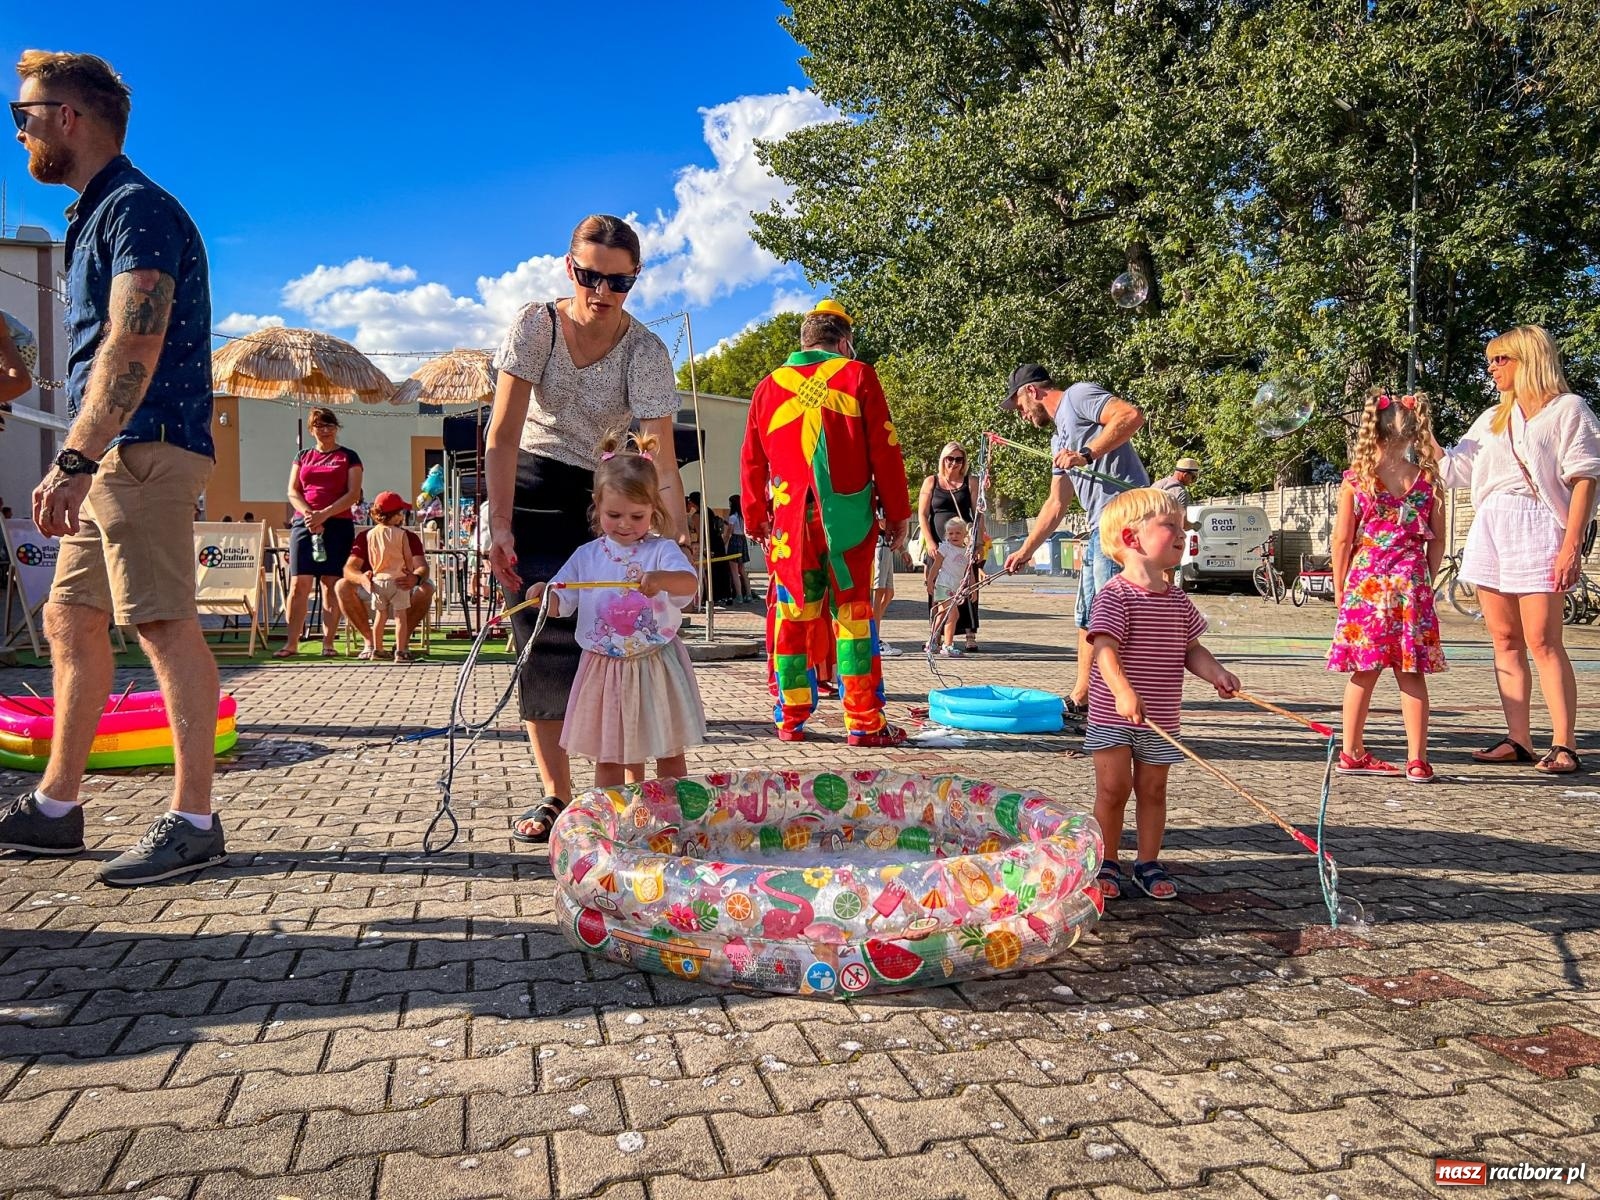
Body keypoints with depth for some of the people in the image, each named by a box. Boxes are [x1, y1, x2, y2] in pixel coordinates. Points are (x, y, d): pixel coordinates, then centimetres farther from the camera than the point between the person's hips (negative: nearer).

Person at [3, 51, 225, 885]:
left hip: (143, 449, -11)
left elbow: (133, 347, -21)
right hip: (115, 456, 11)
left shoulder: (137, 208, -8)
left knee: (165, 626, -12)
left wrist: (73, 460, -28)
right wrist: (80, 464, 18)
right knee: (70, 619, 12)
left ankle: (193, 822, -8)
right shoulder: (94, 216, 24)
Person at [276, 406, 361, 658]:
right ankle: (292, 643, -5)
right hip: (304, 523, 2)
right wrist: (308, 514, -10)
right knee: (299, 584, -5)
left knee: (331, 584, -3)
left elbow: (353, 493, -3)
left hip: (338, 524, -2)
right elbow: (293, 492, 10)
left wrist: (324, 514, -13)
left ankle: (328, 643, 0)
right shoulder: (303, 456, 17)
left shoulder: (349, 457, 8)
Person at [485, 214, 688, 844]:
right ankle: (556, 793, 5)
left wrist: (675, 546, -35)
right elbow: (503, 437, -16)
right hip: (530, 492, 1)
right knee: (541, 639, -3)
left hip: (606, 498, -1)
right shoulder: (535, 326, -13)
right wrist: (500, 525, -25)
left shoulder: (647, 353, -15)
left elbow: (662, 462, -23)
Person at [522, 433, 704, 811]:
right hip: (604, 669, 2)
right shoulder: (586, 556, 4)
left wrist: (662, 578, -46)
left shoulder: (662, 550, -6)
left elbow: (689, 583, -24)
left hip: (657, 666, -2)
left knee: (669, 753, 10)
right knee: (609, 756, 11)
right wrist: (543, 595, -16)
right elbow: (560, 603, 7)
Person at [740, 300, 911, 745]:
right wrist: (898, 514, 3)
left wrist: (755, 519, 20)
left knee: (793, 616, 7)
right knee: (853, 614, 0)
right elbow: (885, 452, -1)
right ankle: (863, 723, 0)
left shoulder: (769, 386, 11)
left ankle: (791, 720, 12)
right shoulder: (858, 376, 2)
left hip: (790, 521, 3)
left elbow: (752, 462, 12)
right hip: (848, 520, -2)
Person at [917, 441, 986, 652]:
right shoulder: (931, 482, 7)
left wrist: (979, 543, -3)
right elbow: (922, 515, 3)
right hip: (938, 544, 0)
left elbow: (978, 515, 5)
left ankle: (970, 634, -2)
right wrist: (929, 542, -7)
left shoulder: (970, 482, 8)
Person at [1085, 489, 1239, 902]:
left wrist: (1215, 672, -9)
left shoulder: (1178, 600, 7)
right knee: (1113, 788, 1)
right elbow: (1105, 648, -26)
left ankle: (1148, 863, 26)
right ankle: (1107, 863, 17)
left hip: (1160, 717, 6)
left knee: (1153, 790, 13)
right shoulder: (1115, 595, -15)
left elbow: (1190, 649, 12)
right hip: (1113, 715, -6)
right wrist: (1123, 690, -41)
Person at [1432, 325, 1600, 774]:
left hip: (1536, 528, -6)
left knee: (1542, 642, -11)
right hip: (1489, 530, 6)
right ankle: (1519, 741, 8)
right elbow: (1453, 469, 19)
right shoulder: (1491, 419, 20)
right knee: (1505, 641, 4)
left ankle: (1564, 746, -7)